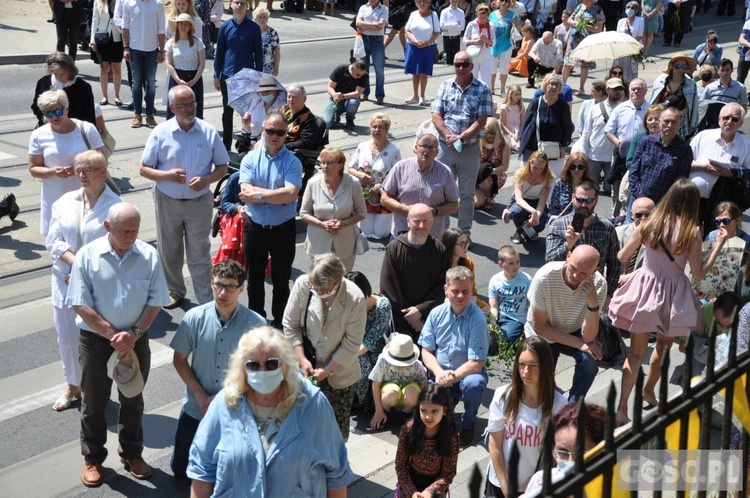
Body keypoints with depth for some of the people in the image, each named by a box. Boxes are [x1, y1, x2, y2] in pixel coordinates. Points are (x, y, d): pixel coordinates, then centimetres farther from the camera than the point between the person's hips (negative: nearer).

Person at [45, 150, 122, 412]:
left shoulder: (116, 206, -12)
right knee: (66, 336, 15)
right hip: (65, 280, 5)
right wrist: (76, 262, -15)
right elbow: (53, 240, 1)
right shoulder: (65, 202, 5)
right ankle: (72, 385, 36)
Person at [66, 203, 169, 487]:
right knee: (94, 402, 13)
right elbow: (81, 304, -12)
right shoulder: (87, 256, -12)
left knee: (133, 399, 17)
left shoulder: (149, 255, -8)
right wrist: (112, 335, -17)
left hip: (136, 339, 2)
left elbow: (155, 300, -5)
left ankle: (132, 454, 35)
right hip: (96, 339, -1)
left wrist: (134, 334, -15)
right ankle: (93, 458, 31)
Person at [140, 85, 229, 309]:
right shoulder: (160, 133, -7)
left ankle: (206, 302, 13)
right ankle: (175, 291, 37)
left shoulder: (209, 132, -6)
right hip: (167, 201, 1)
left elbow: (222, 167, 1)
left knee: (199, 254, 4)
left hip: (199, 202, -1)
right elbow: (144, 169, -3)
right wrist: (167, 175, -22)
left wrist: (206, 179, -19)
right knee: (169, 251, 16)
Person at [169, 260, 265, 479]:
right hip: (196, 409, 2)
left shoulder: (256, 324, -19)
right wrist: (201, 396, -11)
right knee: (180, 468, 17)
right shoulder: (194, 318, -12)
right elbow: (179, 360, -2)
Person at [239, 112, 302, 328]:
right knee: (254, 279, 18)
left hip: (283, 229, -2)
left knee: (281, 281, 12)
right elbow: (246, 192, -16)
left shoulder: (292, 162, -9)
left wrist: (257, 194, -20)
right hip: (255, 227, 2)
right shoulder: (250, 159, -3)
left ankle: (280, 324, 29)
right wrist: (277, 194, -20)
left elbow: (290, 195, -24)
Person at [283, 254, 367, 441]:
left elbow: (352, 343, -15)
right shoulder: (302, 284, -20)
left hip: (339, 372, -1)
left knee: (337, 425, 9)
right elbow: (290, 325, -7)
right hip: (306, 368, 1)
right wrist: (302, 359, -11)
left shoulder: (355, 299, -24)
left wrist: (328, 370, -14)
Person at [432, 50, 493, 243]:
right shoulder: (445, 86, 6)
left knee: (467, 194, 8)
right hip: (446, 147, 2)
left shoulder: (482, 90, -2)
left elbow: (481, 121, -8)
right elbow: (436, 116, 0)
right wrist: (448, 137, -15)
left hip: (470, 149, -2)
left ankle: (464, 233, 18)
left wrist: (460, 137, -17)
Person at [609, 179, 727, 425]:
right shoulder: (691, 234, -14)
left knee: (637, 351, 9)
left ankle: (622, 407, 5)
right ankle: (648, 390, 41)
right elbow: (699, 274, -9)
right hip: (673, 296, -1)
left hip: (644, 291, 1)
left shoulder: (648, 225, -9)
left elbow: (622, 256, 0)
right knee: (663, 345, 25)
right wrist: (719, 245, -5)